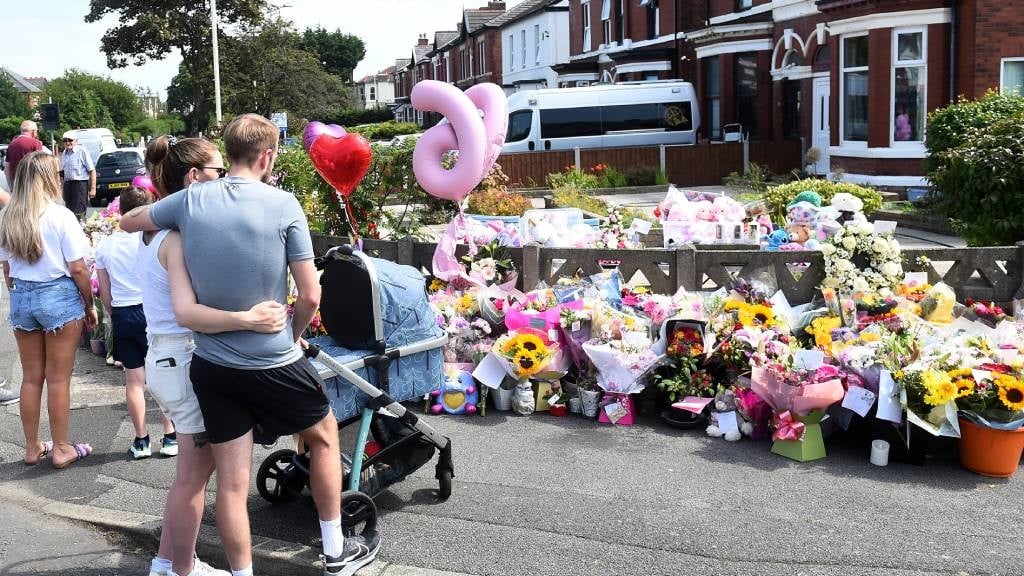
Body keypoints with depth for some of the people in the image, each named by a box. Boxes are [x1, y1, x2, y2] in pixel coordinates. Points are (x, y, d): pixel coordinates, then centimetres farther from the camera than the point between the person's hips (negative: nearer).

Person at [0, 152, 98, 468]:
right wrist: (90, 305, -1)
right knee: (58, 379, 4)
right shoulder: (60, 216, -13)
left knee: (31, 377, 14)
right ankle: (61, 449, 14)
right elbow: (77, 269, -12)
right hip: (59, 296, -5)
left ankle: (32, 448, 24)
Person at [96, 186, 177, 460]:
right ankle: (170, 437, 9)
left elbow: (104, 291, 8)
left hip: (123, 314, 3)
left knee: (134, 379, 9)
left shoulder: (105, 246, 3)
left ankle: (141, 440, 15)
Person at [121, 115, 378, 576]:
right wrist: (292, 336, 6)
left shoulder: (191, 200, -3)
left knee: (231, 480, 9)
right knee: (324, 436, 21)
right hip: (273, 363, -3)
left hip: (211, 364, 3)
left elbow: (127, 222, 15)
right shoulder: (283, 204, -13)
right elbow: (310, 296, -12)